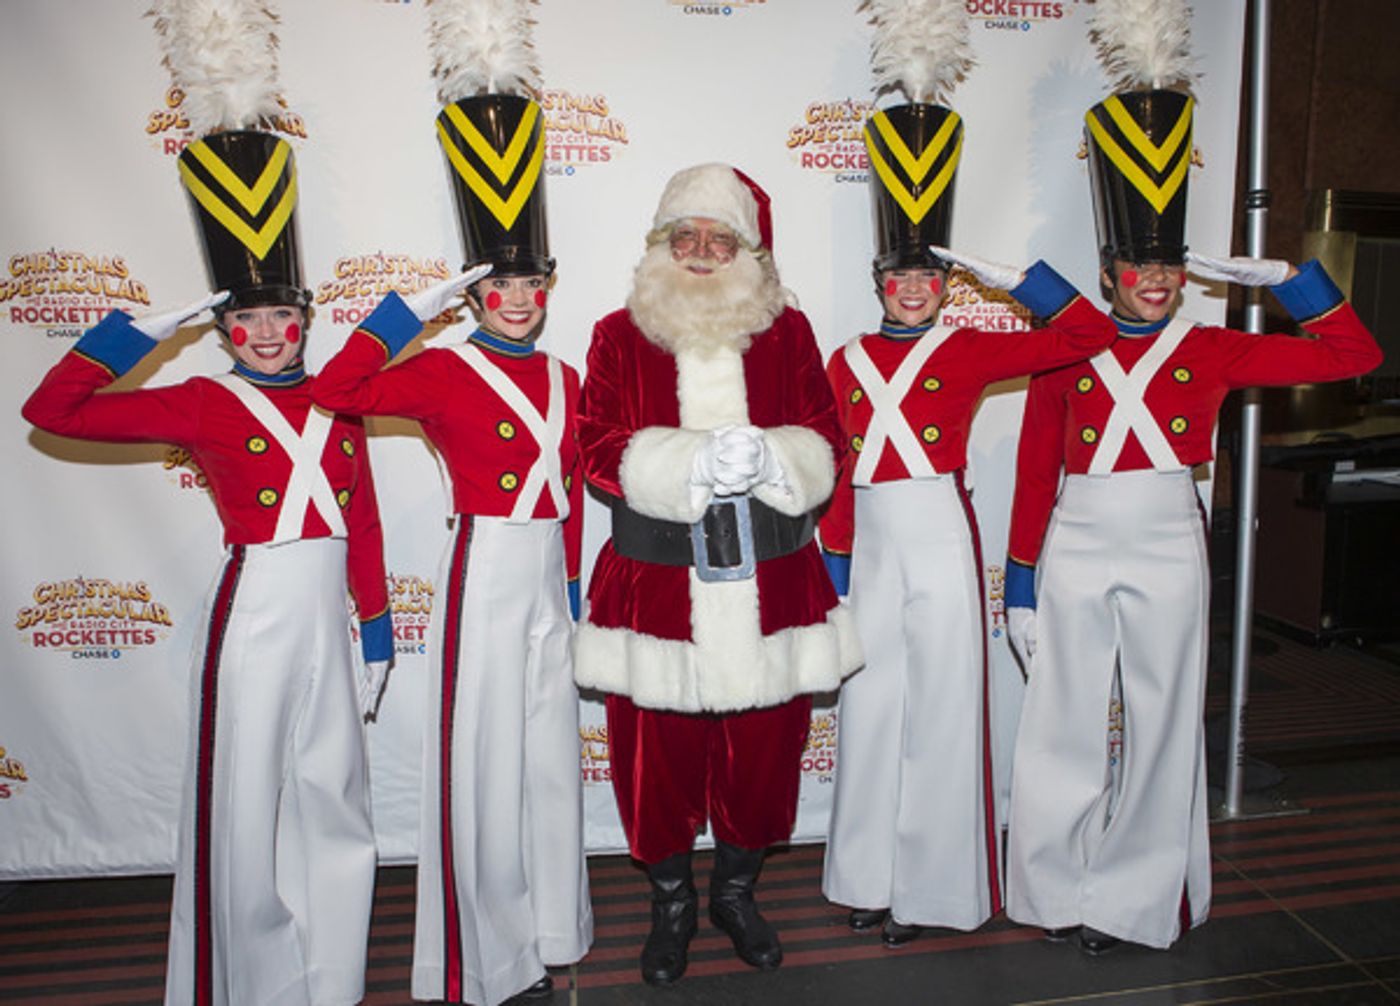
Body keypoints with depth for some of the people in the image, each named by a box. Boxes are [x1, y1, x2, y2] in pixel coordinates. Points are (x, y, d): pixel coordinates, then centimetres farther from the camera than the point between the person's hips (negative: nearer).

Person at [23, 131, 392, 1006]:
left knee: (332, 795, 14)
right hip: (253, 616, -4)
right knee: (245, 801, 6)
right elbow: (53, 411, -10)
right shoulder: (204, 404, -3)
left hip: (327, 619, 5)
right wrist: (145, 330, -11)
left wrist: (377, 627, 10)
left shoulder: (337, 402, 8)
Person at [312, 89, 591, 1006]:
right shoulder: (443, 371, -6)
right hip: (485, 577, -6)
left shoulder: (564, 379, 10)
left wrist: (573, 587, 14)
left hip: (548, 584, 6)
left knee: (549, 751, 14)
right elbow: (337, 391, -22)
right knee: (483, 757, 3)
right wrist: (413, 308, -17)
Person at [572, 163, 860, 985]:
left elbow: (826, 442, 4)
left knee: (765, 743, 11)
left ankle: (738, 889, 38)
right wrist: (694, 463, -20)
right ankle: (672, 901, 33)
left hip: (769, 582, 2)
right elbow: (599, 449, -5)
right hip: (658, 585, -1)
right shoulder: (621, 336, 4)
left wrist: (770, 459, -18)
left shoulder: (787, 331, 7)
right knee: (659, 748, 6)